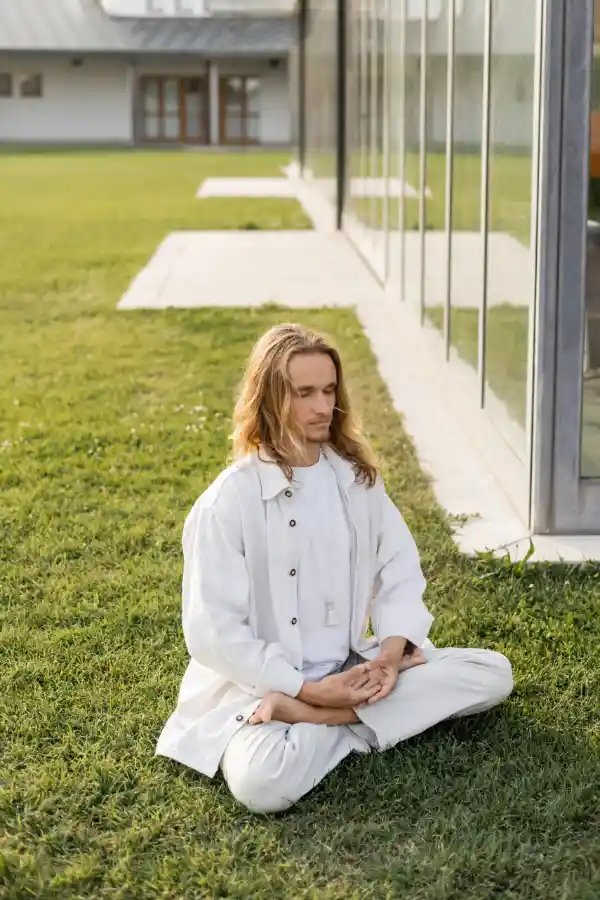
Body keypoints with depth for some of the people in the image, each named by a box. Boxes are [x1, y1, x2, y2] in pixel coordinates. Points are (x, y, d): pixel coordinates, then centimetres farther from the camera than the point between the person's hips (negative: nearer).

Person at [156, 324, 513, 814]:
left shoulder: (357, 477, 4)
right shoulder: (229, 501, -13)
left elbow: (400, 573, 5)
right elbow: (213, 633, -14)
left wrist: (391, 653, -14)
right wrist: (309, 688, -18)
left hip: (351, 670, 7)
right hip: (259, 685, -6)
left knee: (494, 672, -10)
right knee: (263, 782, -38)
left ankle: (307, 718, -16)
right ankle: (360, 719, -10)